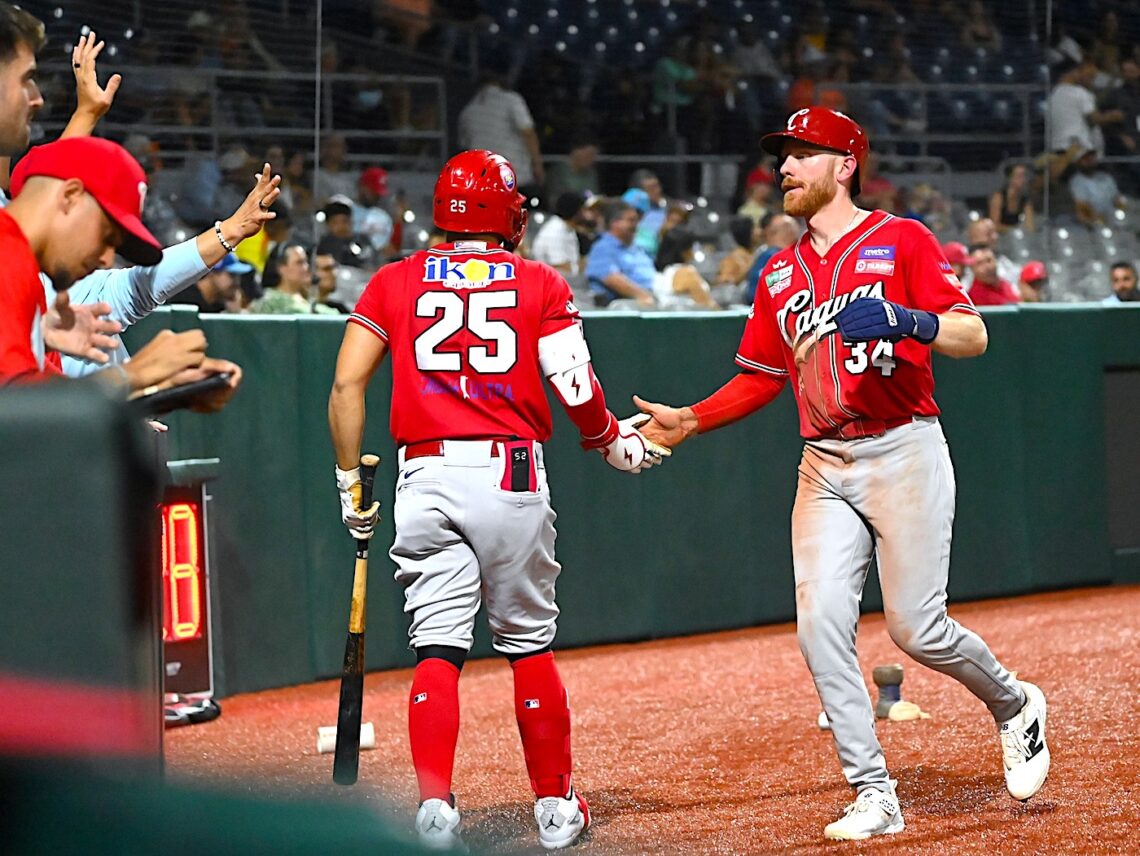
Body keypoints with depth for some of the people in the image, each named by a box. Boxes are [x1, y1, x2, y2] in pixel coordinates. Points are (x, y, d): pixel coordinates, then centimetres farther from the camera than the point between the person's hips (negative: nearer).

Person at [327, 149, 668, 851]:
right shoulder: (540, 284, 7)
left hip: (426, 478, 1)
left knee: (437, 649, 0)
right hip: (510, 477, -1)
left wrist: (350, 483, 8)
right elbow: (577, 391, -4)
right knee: (530, 646, 11)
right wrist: (614, 443, 15)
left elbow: (347, 383, 2)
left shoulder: (395, 282, 11)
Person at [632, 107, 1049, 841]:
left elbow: (974, 335, -9)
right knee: (821, 623, -7)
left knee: (916, 627, -8)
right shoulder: (780, 275, 16)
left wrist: (902, 321, -27)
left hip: (904, 452, -5)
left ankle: (1015, 706, 23)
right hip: (825, 468, 6)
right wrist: (688, 421, 10)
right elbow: (763, 376, 22)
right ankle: (875, 795, 0)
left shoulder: (901, 240, -2)